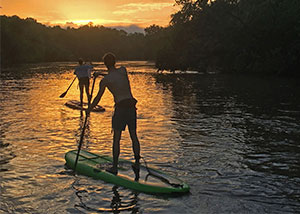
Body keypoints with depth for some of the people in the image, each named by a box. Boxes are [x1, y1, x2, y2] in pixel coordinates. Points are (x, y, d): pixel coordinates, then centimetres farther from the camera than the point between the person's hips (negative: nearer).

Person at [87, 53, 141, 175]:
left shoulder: (105, 80, -5)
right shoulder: (123, 70, 5)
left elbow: (98, 98, 1)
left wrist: (89, 110, 15)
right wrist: (101, 74, 27)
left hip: (121, 108, -4)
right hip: (132, 106, 4)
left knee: (116, 139, 4)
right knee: (134, 136, 13)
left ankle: (114, 167, 8)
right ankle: (137, 163, 15)